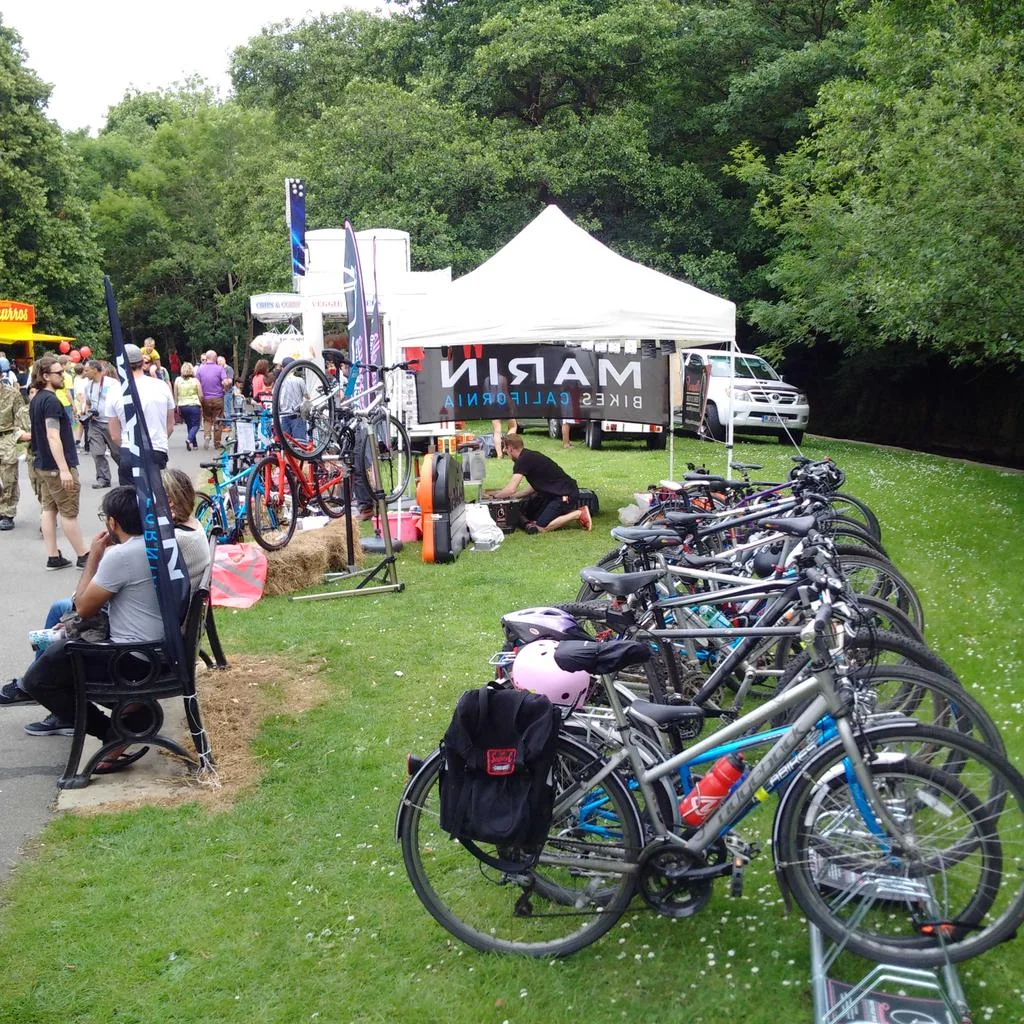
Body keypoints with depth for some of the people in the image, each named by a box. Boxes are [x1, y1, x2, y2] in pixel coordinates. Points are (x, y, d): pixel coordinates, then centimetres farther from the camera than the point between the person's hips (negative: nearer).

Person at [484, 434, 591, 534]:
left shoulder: (523, 460, -16)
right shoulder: (531, 456, 15)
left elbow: (511, 489, -21)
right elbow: (533, 487, 19)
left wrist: (494, 496, -3)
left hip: (566, 495, -10)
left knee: (541, 528, -13)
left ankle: (578, 514, -7)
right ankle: (571, 512, 14)